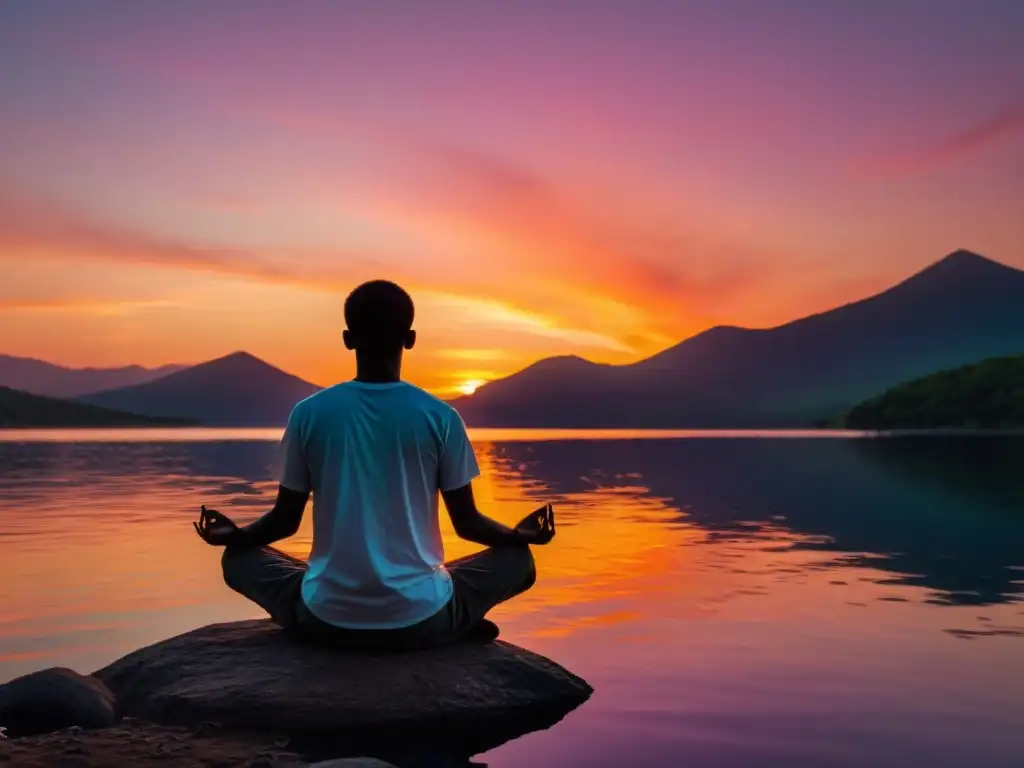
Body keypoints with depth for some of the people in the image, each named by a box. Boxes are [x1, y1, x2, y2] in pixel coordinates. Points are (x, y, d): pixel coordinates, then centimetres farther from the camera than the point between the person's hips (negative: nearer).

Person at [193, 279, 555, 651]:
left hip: (327, 617, 0)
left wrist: (234, 534, 27)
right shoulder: (441, 417, -5)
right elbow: (467, 523, 2)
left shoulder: (309, 413, -3)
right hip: (420, 618, 0)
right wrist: (519, 534, 23)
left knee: (238, 558, 25)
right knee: (518, 561, 23)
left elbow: (285, 520, 5)